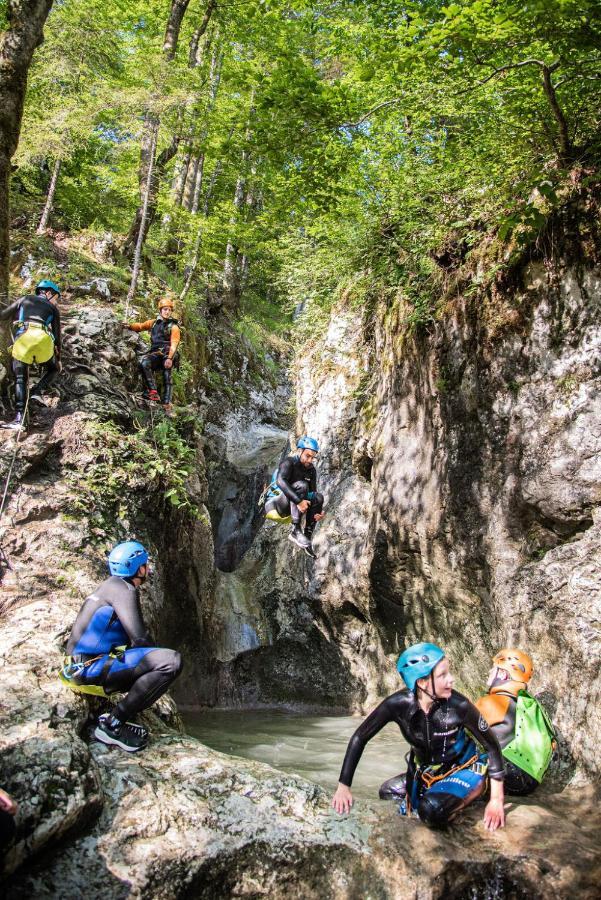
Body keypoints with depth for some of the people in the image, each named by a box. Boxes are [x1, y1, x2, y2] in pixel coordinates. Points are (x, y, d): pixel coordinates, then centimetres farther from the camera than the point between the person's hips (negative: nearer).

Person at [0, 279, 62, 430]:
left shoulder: (24, 299, 27)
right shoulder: (53, 309, 25)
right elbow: (57, 335, 24)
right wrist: (58, 359, 33)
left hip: (21, 339, 1)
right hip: (42, 339, -1)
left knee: (20, 379, 5)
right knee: (53, 368, 27)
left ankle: (19, 418, -11)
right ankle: (38, 391, 0)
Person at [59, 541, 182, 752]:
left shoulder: (112, 586, 21)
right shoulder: (122, 588, -10)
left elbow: (132, 637, 24)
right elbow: (140, 638, -17)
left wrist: (155, 656, 10)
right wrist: (158, 656, 3)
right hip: (89, 668, -10)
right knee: (171, 661, -22)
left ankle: (114, 720, 9)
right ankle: (112, 724, -14)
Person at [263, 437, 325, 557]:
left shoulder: (311, 470, 6)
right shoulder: (289, 462, -14)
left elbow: (312, 493, 3)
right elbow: (281, 481, -33)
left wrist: (319, 511, -18)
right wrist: (299, 501, -42)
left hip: (288, 509, 7)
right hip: (274, 504, -7)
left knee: (318, 497, -13)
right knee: (301, 486, -30)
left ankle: (308, 536, -16)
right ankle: (295, 531, -35)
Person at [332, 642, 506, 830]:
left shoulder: (459, 706, -30)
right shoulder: (399, 704, -25)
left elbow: (492, 746, -15)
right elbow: (359, 738, -16)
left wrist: (496, 800, -15)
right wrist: (343, 786, -18)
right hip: (424, 771, 4)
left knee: (432, 811, -27)